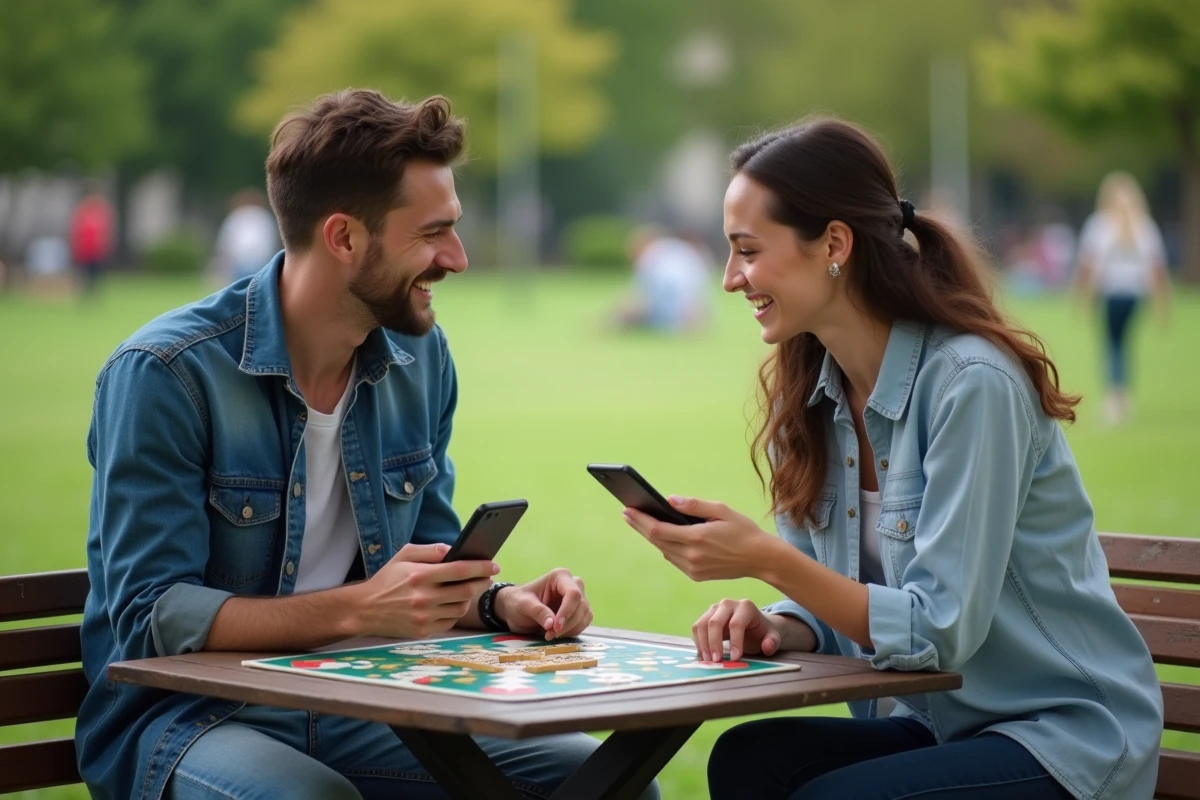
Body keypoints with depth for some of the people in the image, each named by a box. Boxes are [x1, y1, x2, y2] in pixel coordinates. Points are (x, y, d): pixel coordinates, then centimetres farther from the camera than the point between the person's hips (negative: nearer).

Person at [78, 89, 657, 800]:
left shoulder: (421, 356, 6)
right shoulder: (164, 375, -15)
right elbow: (152, 617, -19)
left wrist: (502, 603, -7)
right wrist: (357, 609, -28)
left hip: (352, 711, 6)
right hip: (183, 716, -6)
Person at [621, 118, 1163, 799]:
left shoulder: (972, 384, -20)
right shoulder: (808, 395, 4)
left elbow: (940, 629, -23)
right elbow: (835, 609, 9)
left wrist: (766, 558, -31)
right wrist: (777, 629, -14)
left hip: (1068, 738, -6)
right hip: (935, 724, 6)